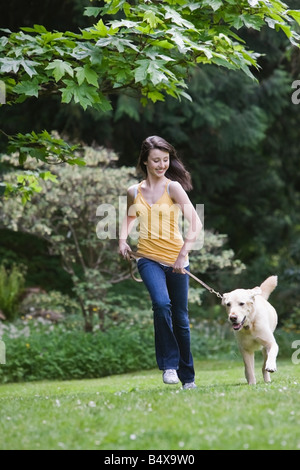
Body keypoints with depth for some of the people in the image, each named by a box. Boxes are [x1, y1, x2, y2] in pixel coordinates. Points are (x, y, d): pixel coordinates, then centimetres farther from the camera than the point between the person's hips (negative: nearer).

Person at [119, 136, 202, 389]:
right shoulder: (134, 192, 6)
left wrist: (183, 255, -23)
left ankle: (188, 377, 24)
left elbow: (196, 223, -14)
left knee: (181, 318, 8)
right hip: (149, 258, 1)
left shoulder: (173, 187, -5)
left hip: (176, 260, -1)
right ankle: (169, 364, -15)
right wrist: (123, 238, 9)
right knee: (161, 304, -26)